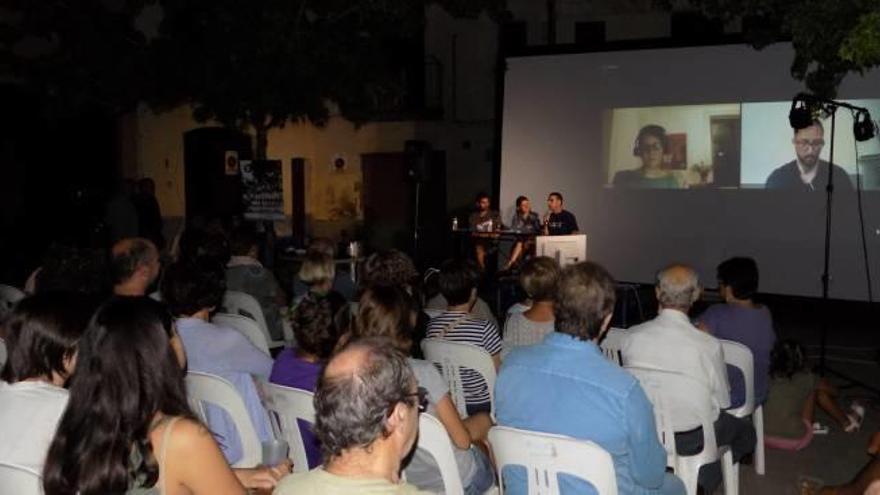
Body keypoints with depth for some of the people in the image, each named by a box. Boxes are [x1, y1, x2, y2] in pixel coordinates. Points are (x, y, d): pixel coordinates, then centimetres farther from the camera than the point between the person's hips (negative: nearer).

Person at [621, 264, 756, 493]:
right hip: (690, 439, -4)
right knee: (745, 431, 24)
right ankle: (702, 484, 14)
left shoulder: (633, 336, -16)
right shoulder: (708, 345, -24)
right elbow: (723, 401, -7)